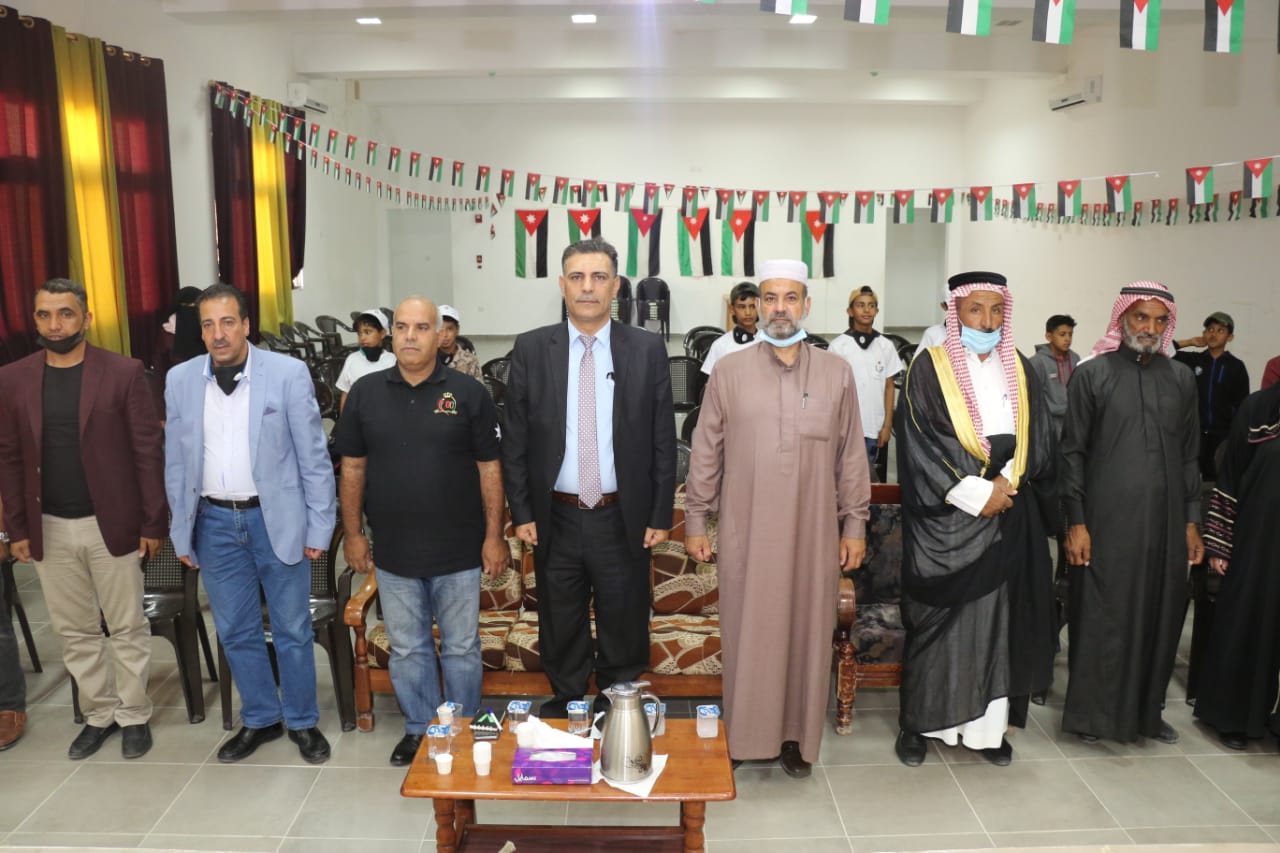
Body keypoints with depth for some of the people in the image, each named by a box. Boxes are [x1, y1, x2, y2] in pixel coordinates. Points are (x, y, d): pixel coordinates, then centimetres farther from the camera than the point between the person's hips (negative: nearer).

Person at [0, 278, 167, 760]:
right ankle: (99, 714, 30)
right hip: (50, 529, 4)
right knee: (74, 632, 14)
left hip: (110, 523, -3)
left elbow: (148, 451, -7)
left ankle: (134, 715, 23)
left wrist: (152, 523, -8)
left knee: (127, 627, 8)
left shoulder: (124, 373, -7)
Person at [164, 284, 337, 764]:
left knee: (292, 630, 9)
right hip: (214, 522, 3)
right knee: (236, 632, 14)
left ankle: (303, 722, 27)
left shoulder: (288, 373, -10)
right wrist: (181, 533, 8)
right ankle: (260, 719, 33)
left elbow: (313, 457, -6)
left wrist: (318, 527, -6)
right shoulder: (180, 380, 1)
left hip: (276, 518, -3)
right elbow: (176, 463, 7)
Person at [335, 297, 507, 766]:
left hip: (458, 551, -2)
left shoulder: (469, 393, -5)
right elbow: (353, 468, 7)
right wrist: (353, 532, 5)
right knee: (407, 649, 15)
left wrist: (494, 535, -6)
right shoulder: (365, 393, 2)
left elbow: (489, 469, -4)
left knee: (461, 648, 11)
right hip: (393, 551, 2)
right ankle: (419, 730, 33)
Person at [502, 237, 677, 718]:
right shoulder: (531, 349, -1)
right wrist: (521, 513, -1)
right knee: (560, 629, 16)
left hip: (624, 519, 0)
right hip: (556, 518, 1)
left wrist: (661, 515, -2)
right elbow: (515, 440, 2)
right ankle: (564, 709, 37)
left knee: (624, 625, 13)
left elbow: (663, 440, 0)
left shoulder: (647, 350, -3)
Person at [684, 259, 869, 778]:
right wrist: (695, 520, 1)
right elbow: (706, 454, 2)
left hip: (813, 533, 1)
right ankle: (745, 735, 22)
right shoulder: (729, 372, 0)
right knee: (747, 634, 6)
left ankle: (796, 737, 25)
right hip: (746, 533, -1)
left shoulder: (837, 374, 3)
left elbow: (851, 456, 6)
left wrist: (854, 524, 5)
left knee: (807, 633, 9)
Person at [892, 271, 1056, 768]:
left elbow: (1037, 439, 7)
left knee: (1000, 617, 7)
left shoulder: (1019, 370, 10)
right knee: (937, 620, 2)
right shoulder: (929, 369, -4)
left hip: (1008, 514, 4)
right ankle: (919, 723, 15)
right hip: (945, 516, -4)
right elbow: (919, 443, -11)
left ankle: (989, 723, 19)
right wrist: (975, 494, -15)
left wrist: (1007, 482, -11)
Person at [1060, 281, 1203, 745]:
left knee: (1159, 615, 11)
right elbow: (1072, 452, -4)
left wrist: (1191, 521, 8)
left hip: (1165, 522, 4)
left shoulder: (1181, 378, 9)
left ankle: (1147, 709, 27)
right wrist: (1075, 523, -9)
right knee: (1100, 616, 3)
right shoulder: (1092, 373, -2)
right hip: (1106, 521, -4)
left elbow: (1190, 455, 12)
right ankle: (1091, 711, 18)